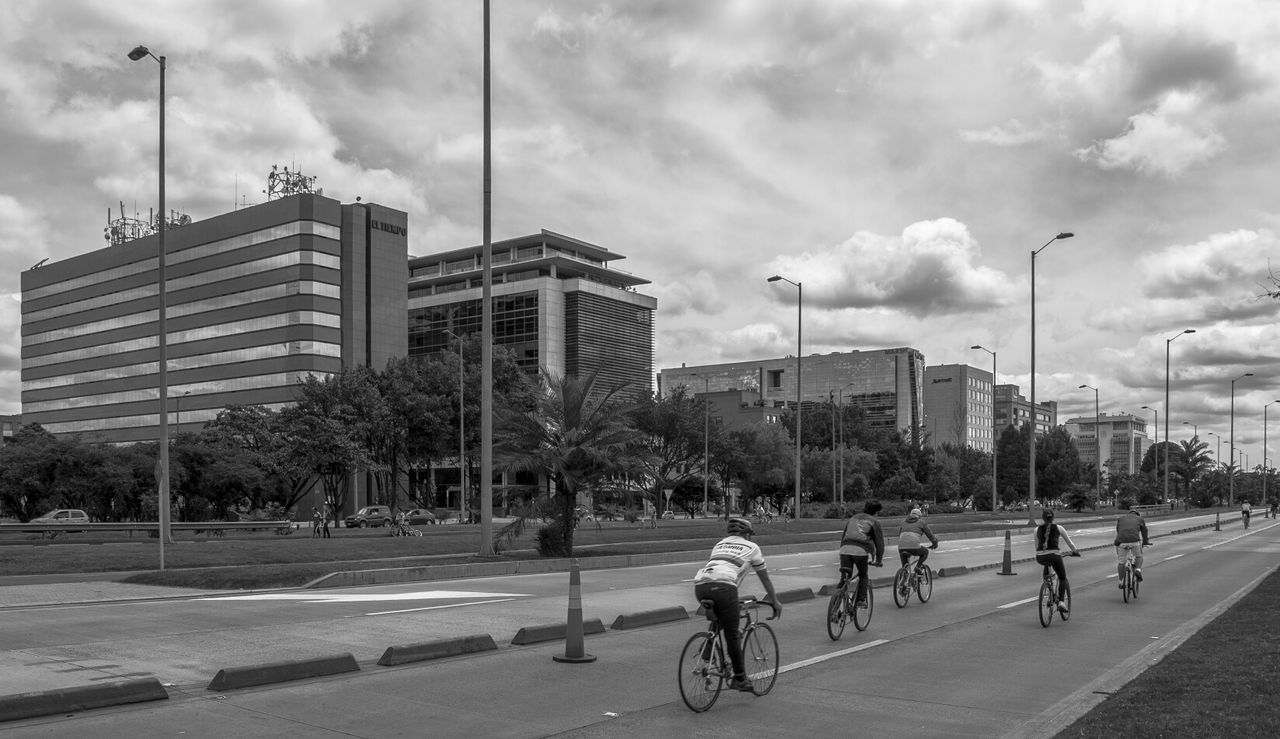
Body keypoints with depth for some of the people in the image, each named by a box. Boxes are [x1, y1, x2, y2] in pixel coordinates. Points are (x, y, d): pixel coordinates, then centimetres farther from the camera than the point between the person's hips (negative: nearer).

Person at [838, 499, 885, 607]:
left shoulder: (852, 518, 27)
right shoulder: (874, 522, 13)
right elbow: (879, 542, 14)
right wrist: (879, 560, 22)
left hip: (845, 549, 3)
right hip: (861, 550, -3)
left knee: (844, 578, 7)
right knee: (863, 576, 19)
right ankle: (861, 599, 9)